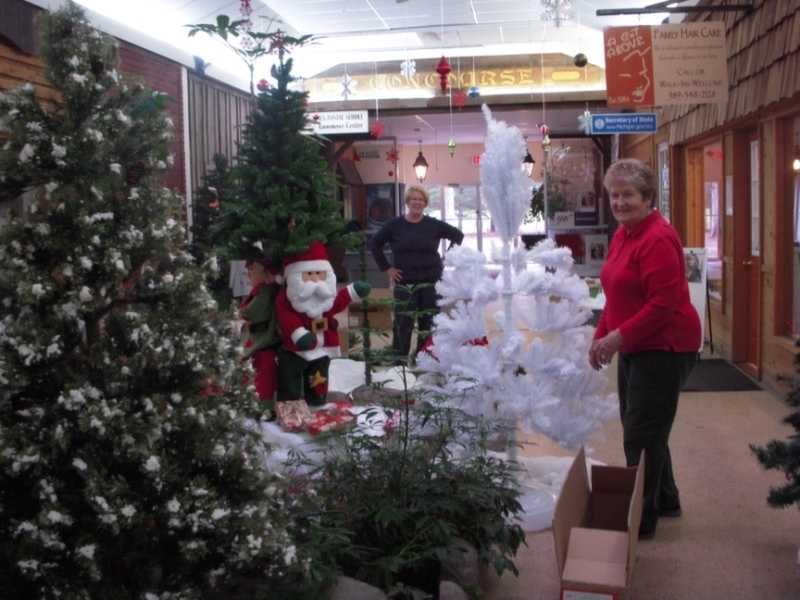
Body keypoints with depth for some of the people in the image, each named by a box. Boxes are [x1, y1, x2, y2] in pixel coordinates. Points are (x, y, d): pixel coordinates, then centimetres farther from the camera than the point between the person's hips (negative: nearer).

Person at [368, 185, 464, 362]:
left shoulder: (434, 224, 1)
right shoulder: (395, 224, -1)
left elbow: (458, 235, 12)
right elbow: (374, 243, 4)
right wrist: (387, 268, 0)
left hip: (431, 282, 1)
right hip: (405, 283, -1)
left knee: (429, 324, 6)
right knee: (402, 324, -3)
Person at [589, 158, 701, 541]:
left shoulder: (658, 238, -18)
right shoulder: (622, 235, 10)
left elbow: (664, 304, -23)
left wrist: (618, 337, -21)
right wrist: (601, 337, 9)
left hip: (665, 348, -9)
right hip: (635, 347, 9)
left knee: (641, 436, -2)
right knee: (642, 429, 19)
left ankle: (642, 520, 13)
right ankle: (665, 500, 37)